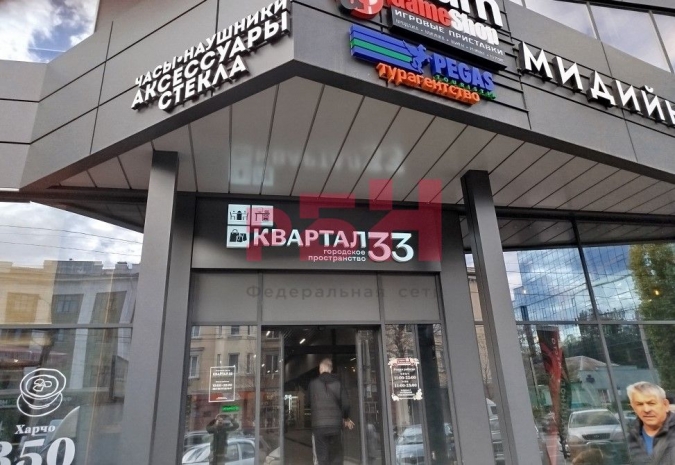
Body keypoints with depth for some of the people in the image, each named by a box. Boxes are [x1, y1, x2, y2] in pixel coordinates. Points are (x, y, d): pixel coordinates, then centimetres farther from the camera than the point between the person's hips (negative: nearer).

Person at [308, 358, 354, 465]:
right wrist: (346, 418, 19)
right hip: (336, 425, 2)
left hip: (319, 426, -1)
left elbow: (311, 402, 10)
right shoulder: (338, 383, 3)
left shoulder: (313, 383, 0)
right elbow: (345, 403, 0)